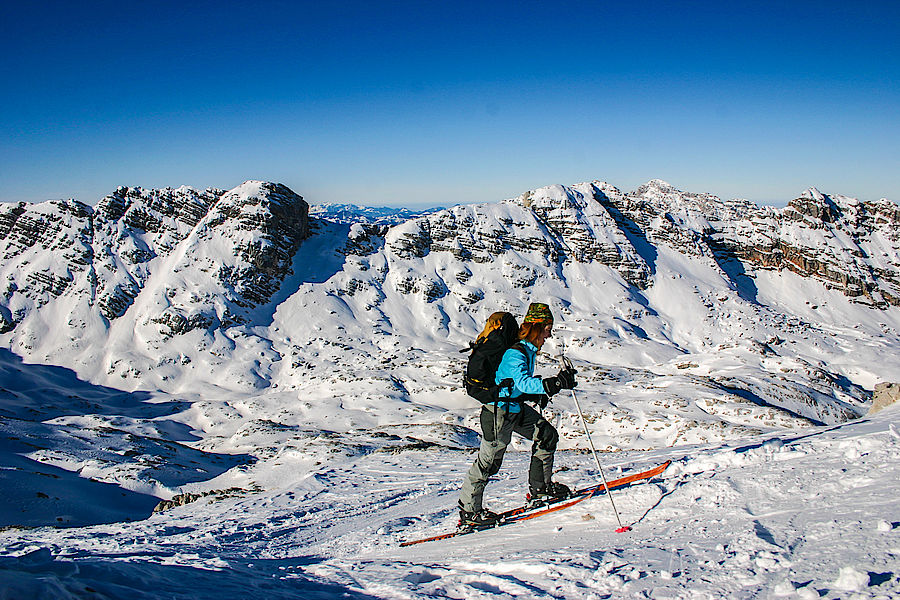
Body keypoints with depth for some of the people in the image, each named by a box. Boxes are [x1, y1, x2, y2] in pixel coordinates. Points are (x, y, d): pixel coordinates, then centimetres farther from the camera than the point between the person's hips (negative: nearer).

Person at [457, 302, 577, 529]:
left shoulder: (528, 349, 5)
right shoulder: (514, 353, -25)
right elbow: (524, 383, -38)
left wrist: (538, 394, 9)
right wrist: (556, 383, -44)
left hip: (517, 407, 10)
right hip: (499, 410, -10)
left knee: (547, 435, 12)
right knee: (489, 461, -1)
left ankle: (539, 489, 24)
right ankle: (468, 512, 12)